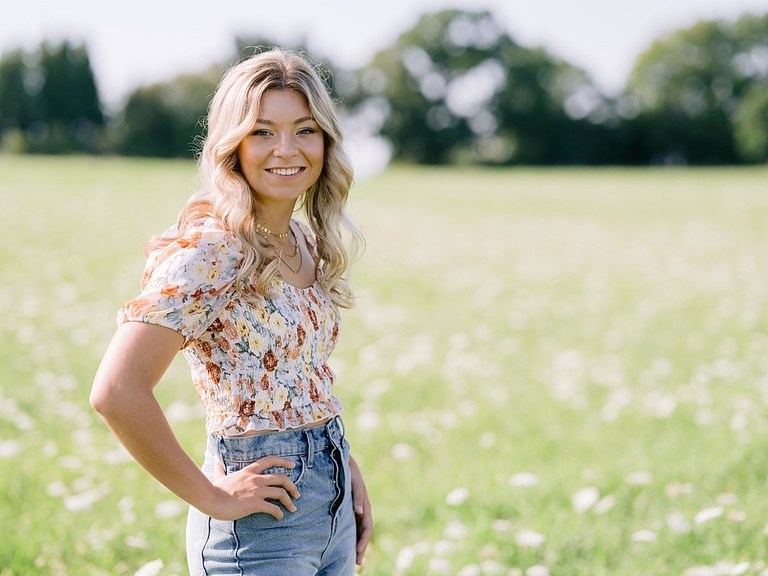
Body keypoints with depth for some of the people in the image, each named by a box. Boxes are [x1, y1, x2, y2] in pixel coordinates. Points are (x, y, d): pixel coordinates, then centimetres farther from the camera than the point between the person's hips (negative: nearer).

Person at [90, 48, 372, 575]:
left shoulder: (307, 243, 6)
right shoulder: (209, 249, -18)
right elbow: (116, 391, -27)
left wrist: (345, 468, 9)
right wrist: (211, 496, -18)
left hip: (332, 509, 7)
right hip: (261, 530, -7)